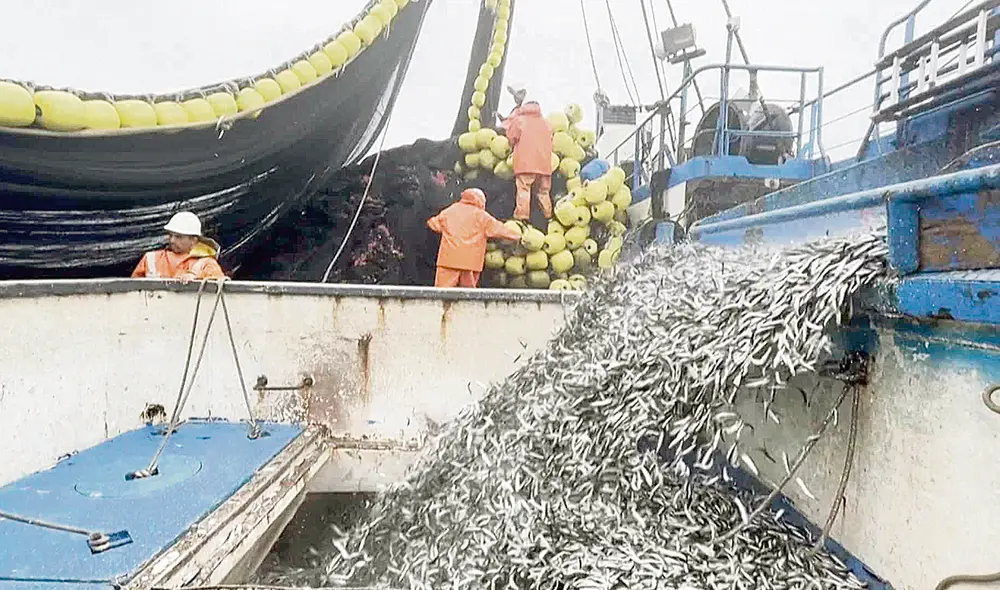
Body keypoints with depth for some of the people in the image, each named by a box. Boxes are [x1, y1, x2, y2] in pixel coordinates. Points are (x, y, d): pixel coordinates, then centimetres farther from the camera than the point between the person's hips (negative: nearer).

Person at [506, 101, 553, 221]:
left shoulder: (519, 120, 5)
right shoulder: (546, 123, 18)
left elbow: (511, 138, 3)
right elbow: (550, 142, 22)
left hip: (525, 163, -5)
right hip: (544, 163, 5)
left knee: (523, 190, -9)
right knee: (543, 192, 13)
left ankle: (522, 216, -18)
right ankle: (548, 215, 16)